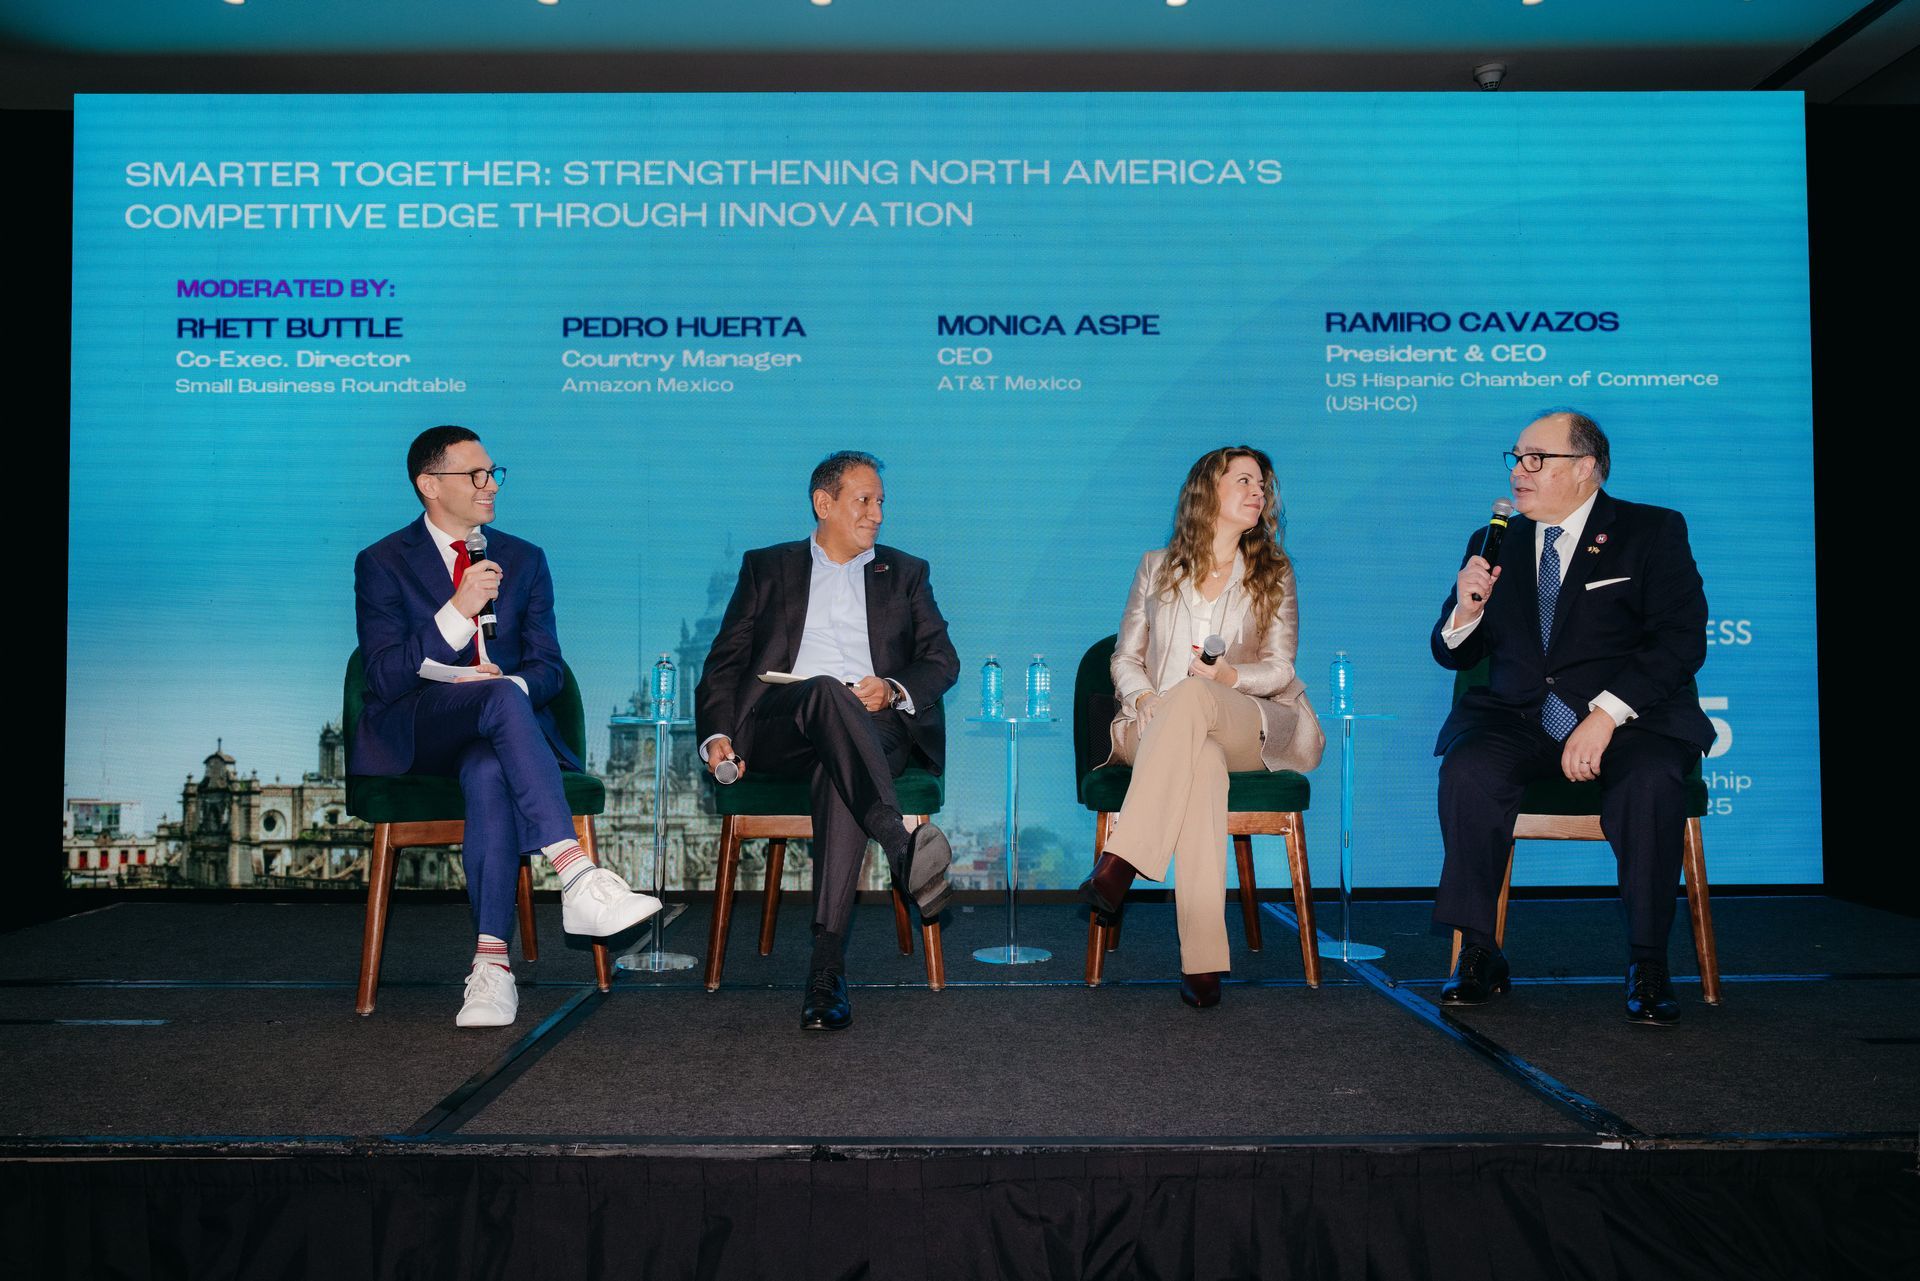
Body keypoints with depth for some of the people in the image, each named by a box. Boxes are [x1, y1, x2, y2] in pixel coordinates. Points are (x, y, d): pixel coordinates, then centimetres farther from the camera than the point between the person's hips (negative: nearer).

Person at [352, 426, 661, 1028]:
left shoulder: (524, 560, 16)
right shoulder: (382, 563, 6)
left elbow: (548, 667, 9)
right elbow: (385, 679, -6)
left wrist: (510, 682, -15)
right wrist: (457, 611, -17)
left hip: (495, 734, 3)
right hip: (413, 734, -2)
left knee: (490, 775, -36)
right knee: (501, 697, -37)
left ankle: (490, 962, -38)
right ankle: (577, 877, -48)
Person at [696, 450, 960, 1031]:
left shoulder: (906, 573, 25)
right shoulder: (767, 567, 23)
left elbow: (943, 659, 15)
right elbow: (725, 661, 16)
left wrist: (893, 689, -7)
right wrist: (717, 734, -2)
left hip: (874, 728, 1)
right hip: (775, 729, 0)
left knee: (836, 776, -36)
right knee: (827, 692, -37)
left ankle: (827, 968, -42)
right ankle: (903, 847, -53)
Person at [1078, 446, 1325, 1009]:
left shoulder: (1274, 573, 17)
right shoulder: (1157, 567, 19)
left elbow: (1279, 667, 6)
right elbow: (1125, 657, 14)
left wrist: (1228, 676, -16)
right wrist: (1145, 698, -9)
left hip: (1250, 727, 0)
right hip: (1157, 726, 1)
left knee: (1192, 697, -38)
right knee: (1201, 761, -38)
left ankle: (1120, 863, -47)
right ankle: (1203, 959, -46)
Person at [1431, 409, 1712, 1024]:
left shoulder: (1653, 531, 6)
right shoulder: (1495, 545, 17)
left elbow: (1682, 639, -6)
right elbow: (1452, 654, 17)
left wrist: (1606, 714, -19)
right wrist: (1466, 610, -6)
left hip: (1627, 717, -2)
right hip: (1518, 719, 2)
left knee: (1652, 780, -34)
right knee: (1467, 770, -29)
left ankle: (1648, 962, -18)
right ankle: (1478, 954, -18)